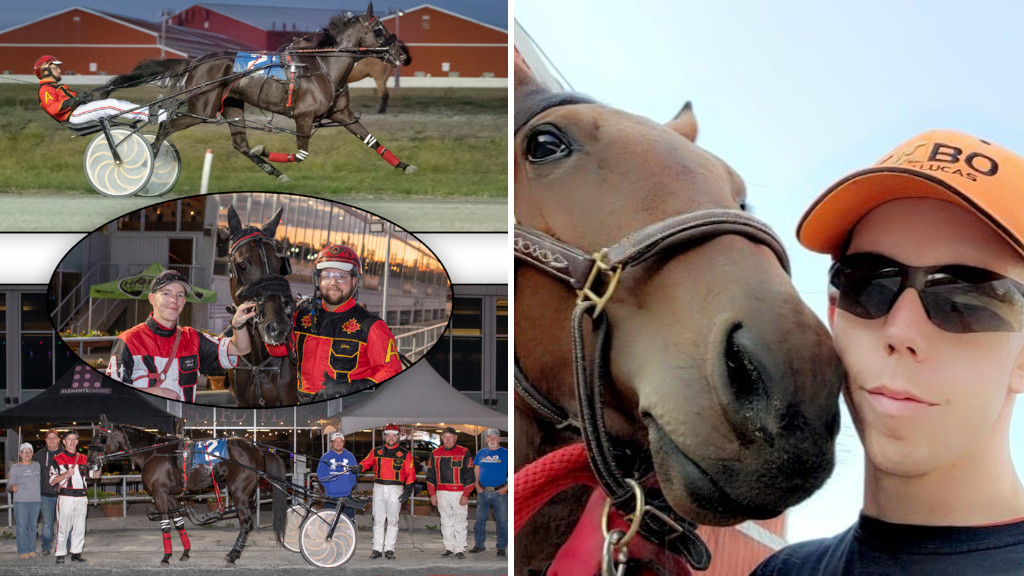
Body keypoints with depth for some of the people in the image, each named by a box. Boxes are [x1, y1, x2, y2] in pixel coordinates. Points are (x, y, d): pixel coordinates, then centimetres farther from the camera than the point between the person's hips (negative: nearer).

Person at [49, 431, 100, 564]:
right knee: (63, 527, -5)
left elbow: (95, 475, 12)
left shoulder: (83, 459, 14)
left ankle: (76, 553, 13)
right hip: (65, 497, -4)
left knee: (80, 527, 6)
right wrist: (66, 475, -17)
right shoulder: (58, 460, 2)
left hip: (81, 497, 4)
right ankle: (60, 554, 0)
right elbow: (52, 480, -2)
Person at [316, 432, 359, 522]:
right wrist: (327, 486, -5)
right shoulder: (325, 457, 5)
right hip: (331, 496, -1)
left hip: (346, 495, 1)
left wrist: (350, 486, -2)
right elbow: (320, 474, 5)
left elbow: (356, 473, 10)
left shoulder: (350, 456, 9)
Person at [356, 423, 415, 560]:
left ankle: (389, 549, 7)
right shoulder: (376, 452, 11)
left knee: (392, 520, 1)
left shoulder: (405, 454, 5)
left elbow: (410, 474, 3)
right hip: (379, 488, 2)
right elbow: (366, 462, 12)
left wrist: (407, 492, -4)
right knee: (378, 520, 2)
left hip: (395, 490, -2)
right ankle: (377, 549, 6)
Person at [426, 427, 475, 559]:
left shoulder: (464, 453, 0)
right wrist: (432, 494, 6)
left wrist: (466, 495, -7)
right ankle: (449, 547, 14)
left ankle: (459, 549, 1)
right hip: (441, 492, 3)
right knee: (446, 521, 6)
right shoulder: (435, 454, 10)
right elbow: (430, 475, 14)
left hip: (459, 492, -3)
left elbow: (469, 475, -1)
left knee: (460, 521, -4)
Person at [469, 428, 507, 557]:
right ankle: (479, 544, 16)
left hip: (499, 493, -3)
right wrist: (477, 485, 2)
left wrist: (506, 488, -11)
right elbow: (476, 471, 16)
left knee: (501, 521, 0)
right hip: (483, 492, 3)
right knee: (480, 519, 6)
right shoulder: (481, 453, 11)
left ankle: (501, 547, 8)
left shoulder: (505, 454, 1)